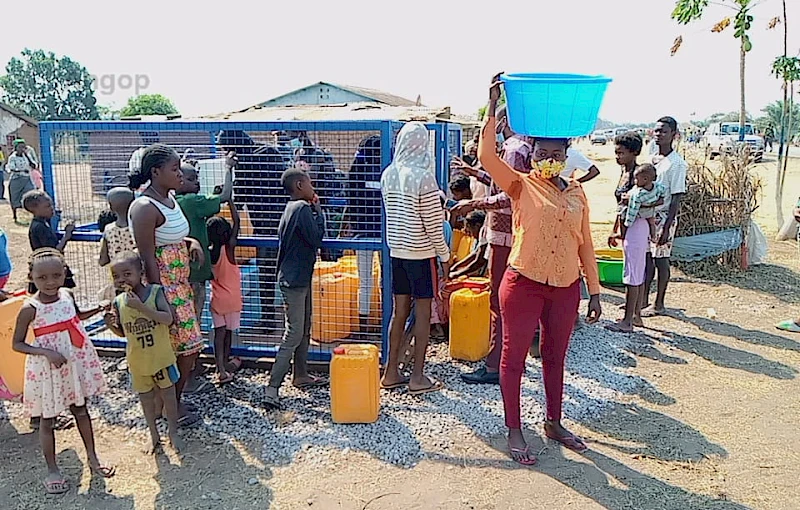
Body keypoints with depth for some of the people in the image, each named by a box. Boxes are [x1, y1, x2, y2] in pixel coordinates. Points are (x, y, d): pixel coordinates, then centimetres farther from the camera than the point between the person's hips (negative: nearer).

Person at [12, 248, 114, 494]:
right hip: (48, 369, -5)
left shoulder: (67, 295, -5)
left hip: (75, 363, 5)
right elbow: (17, 344, -13)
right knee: (47, 419, 11)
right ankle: (52, 470, 28)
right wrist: (47, 352, -26)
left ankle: (92, 458, 33)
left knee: (81, 411, 18)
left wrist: (99, 309, 0)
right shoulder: (30, 309, -20)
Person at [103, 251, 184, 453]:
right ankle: (154, 435, 37)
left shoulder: (155, 292, -17)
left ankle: (173, 433, 31)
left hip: (161, 357, -3)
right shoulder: (118, 302, -6)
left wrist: (141, 307, -34)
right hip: (137, 361, 3)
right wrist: (111, 325, -15)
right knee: (146, 398, 17)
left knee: (168, 394, 12)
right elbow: (123, 333, 6)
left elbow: (168, 319, -28)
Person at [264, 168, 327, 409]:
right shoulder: (303, 208, -16)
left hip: (299, 277, 10)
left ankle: (300, 374, 32)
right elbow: (316, 239, -17)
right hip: (295, 279, -10)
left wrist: (314, 210, 11)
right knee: (293, 334, -10)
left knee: (304, 329, 19)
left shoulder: (292, 208, 12)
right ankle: (272, 388, -10)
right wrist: (318, 211, -6)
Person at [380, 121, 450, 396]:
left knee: (399, 311, 13)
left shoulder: (388, 175, 4)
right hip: (421, 252, -6)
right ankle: (418, 377, 9)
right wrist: (445, 254, -4)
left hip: (396, 249, 6)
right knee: (423, 312, 3)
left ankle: (391, 373, 19)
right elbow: (433, 222, -13)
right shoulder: (424, 178, -15)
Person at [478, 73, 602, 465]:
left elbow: (585, 244, 10)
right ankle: (514, 431, 18)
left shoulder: (576, 193, 7)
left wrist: (594, 292, 9)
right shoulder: (521, 185, -5)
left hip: (566, 286, 5)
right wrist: (492, 108, -27)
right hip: (523, 283, -4)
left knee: (555, 357, 17)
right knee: (514, 356, 4)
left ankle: (554, 423, 35)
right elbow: (487, 156, -22)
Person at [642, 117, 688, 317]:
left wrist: (666, 227, -19)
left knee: (660, 259, 0)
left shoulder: (676, 163, -12)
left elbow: (676, 198, -15)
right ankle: (643, 300, 21)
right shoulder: (651, 159, 11)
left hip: (663, 217, -7)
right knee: (647, 258, 11)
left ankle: (659, 304, 10)